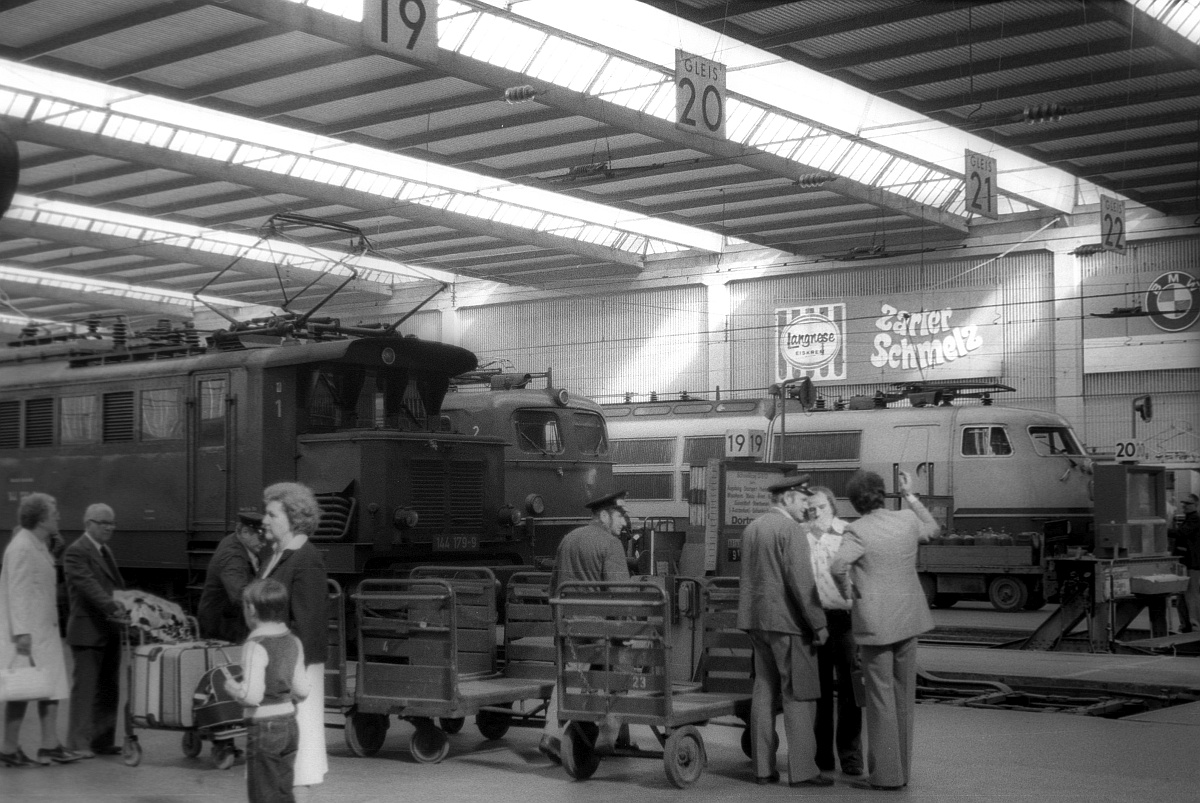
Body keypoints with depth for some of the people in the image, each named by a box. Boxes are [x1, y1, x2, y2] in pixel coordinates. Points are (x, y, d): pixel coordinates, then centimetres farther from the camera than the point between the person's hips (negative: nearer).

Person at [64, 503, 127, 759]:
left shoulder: (105, 552, 18)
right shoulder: (76, 552, -10)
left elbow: (118, 585, 19)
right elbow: (88, 584, -23)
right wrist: (113, 606, -34)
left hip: (109, 631, 9)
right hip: (87, 631, -9)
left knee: (108, 690, 10)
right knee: (85, 689, -5)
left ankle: (103, 742, 17)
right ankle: (78, 744, 1)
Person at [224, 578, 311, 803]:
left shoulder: (256, 646, -18)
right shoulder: (293, 642, 5)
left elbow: (252, 695, -24)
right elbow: (302, 690, 9)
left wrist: (231, 686, -6)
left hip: (264, 727, -7)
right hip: (289, 724, 7)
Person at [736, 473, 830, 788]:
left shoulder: (751, 528, 14)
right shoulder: (791, 530, -12)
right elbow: (801, 581, -17)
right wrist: (818, 624, -13)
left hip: (757, 620, 8)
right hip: (787, 621, -8)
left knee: (764, 692, 10)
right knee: (799, 696, -4)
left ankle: (763, 768, 11)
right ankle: (802, 770, -5)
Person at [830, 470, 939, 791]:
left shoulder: (857, 531, -13)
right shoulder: (907, 520, 3)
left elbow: (834, 570, -21)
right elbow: (932, 529, 24)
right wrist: (911, 495, 29)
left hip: (875, 623, -6)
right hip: (908, 619, 6)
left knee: (881, 698, -1)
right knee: (903, 696, 12)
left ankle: (885, 774, 1)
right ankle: (901, 770, 17)